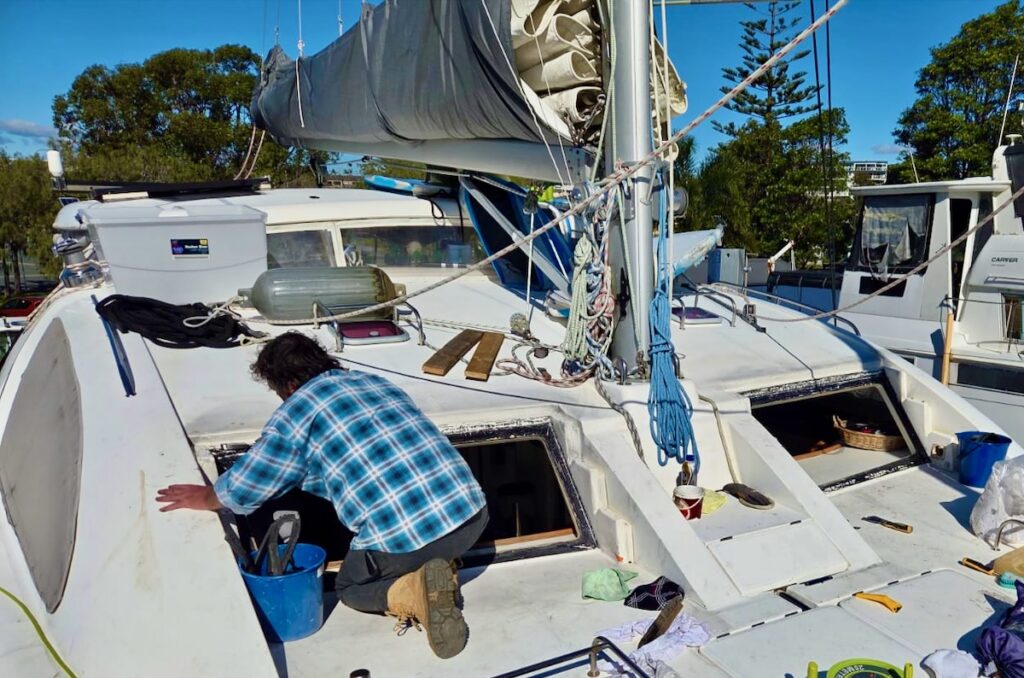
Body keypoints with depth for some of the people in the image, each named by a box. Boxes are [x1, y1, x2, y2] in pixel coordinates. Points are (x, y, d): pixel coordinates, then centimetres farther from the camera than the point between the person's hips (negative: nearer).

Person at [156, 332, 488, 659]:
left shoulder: (298, 409, 1)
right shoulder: (376, 381, 19)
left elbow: (242, 490, 7)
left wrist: (204, 497, 29)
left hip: (402, 537, -6)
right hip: (472, 514, 6)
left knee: (351, 588, 25)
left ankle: (416, 592, -3)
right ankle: (439, 565, 8)